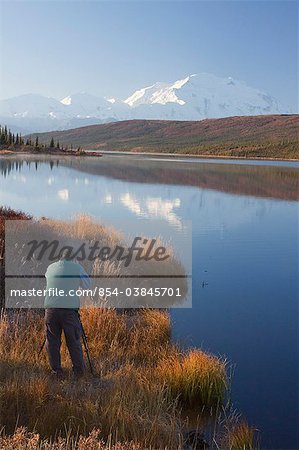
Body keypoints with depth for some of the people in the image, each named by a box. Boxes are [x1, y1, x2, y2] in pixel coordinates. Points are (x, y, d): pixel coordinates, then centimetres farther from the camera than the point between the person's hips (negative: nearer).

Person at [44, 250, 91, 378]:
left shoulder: (51, 267, 10)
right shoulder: (76, 267, 1)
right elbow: (87, 285, 10)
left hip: (51, 309, 2)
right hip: (69, 309, -2)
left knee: (52, 342, 12)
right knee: (74, 342, 8)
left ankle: (56, 372, 15)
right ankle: (79, 371, 14)